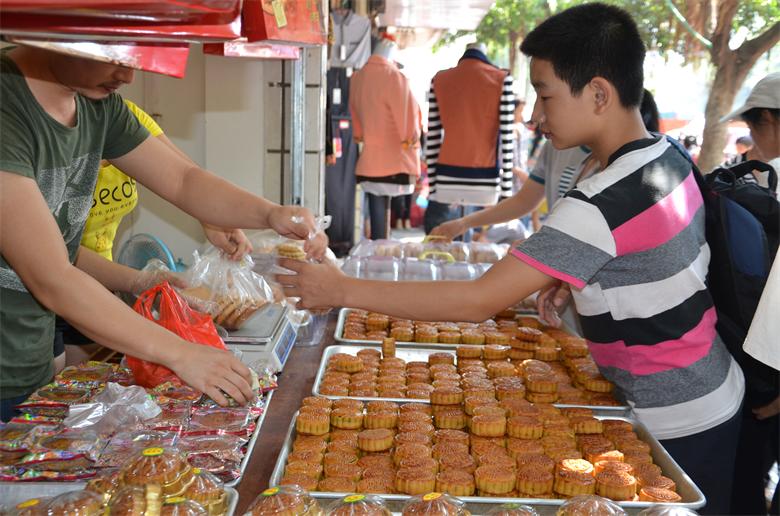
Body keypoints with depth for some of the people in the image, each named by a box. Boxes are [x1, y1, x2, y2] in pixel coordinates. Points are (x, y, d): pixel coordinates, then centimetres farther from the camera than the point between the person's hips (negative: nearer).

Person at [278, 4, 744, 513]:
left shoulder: (601, 204, -30)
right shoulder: (669, 156, -1)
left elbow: (479, 301, -31)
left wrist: (343, 290, -26)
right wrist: (569, 279, 1)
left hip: (675, 426, -8)